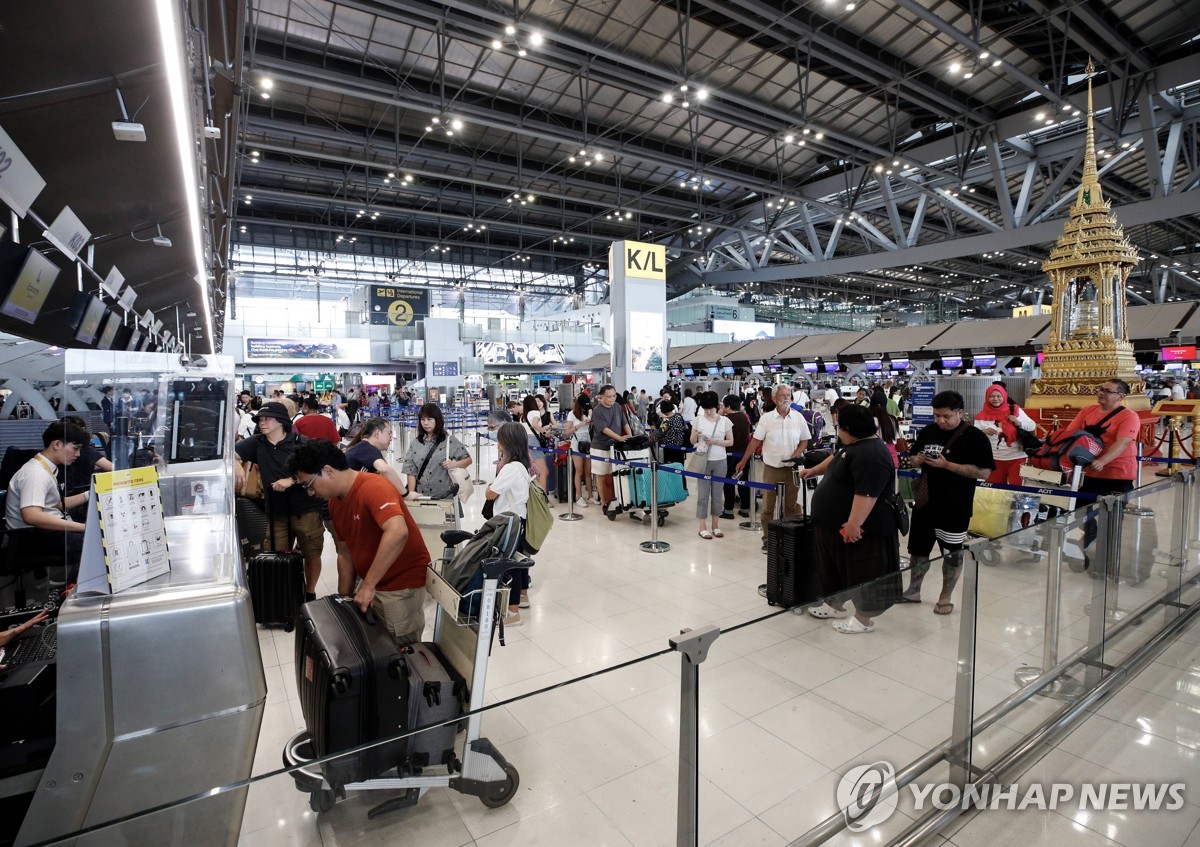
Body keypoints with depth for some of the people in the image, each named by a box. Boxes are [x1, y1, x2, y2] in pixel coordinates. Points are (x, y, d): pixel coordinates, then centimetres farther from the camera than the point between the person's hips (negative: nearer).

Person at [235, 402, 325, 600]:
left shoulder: (302, 442, -7)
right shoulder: (257, 443, 4)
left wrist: (291, 480, -20)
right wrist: (236, 464, -18)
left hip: (306, 510, -3)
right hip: (277, 511, 3)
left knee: (312, 554, 9)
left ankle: (310, 594, 29)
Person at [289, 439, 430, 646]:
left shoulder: (373, 487, -23)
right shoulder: (335, 502, 4)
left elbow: (397, 533, -39)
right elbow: (345, 554, 11)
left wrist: (368, 585, -33)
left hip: (402, 586, -8)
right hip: (369, 584, 8)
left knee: (400, 652, 2)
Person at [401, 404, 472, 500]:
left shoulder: (449, 440, -4)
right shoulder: (415, 443, 4)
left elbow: (468, 460, -1)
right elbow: (411, 471, 2)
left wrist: (454, 464, -18)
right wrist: (411, 492, -7)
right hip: (421, 496, 3)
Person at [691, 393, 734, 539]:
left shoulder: (725, 421, -2)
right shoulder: (698, 420, -1)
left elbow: (730, 442, 1)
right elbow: (692, 442, 4)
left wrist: (715, 441, -15)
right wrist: (696, 436, -19)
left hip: (719, 461, 1)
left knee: (717, 493, 9)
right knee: (703, 494, 2)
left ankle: (716, 525, 21)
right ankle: (703, 527, 9)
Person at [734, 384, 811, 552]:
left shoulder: (798, 417, 1)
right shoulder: (766, 418, -4)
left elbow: (804, 440, 8)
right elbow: (755, 441, -2)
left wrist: (797, 453, -11)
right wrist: (743, 461, -3)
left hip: (792, 468, 1)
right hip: (771, 467, -1)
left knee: (791, 505, 9)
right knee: (767, 505, 4)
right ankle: (767, 539, 15)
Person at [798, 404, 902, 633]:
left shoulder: (870, 455, -26)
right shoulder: (853, 445, 8)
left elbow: (867, 494, -31)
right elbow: (834, 459, 27)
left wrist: (854, 524, -30)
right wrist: (813, 471, 36)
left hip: (860, 528, -11)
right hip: (837, 524, 11)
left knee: (863, 573, 5)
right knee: (836, 568, 21)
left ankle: (864, 619, 18)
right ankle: (835, 605, 36)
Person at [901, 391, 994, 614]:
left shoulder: (975, 437, -11)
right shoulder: (927, 432, 6)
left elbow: (984, 471, -18)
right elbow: (912, 457, 18)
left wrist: (946, 464, -24)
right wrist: (916, 460, -7)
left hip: (955, 508, -5)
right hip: (924, 502, 6)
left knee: (952, 552, 9)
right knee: (917, 548, 14)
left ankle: (945, 597, 25)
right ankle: (913, 591, 30)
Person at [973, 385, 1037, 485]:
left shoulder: (1015, 410, 2)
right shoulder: (982, 416, -1)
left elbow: (1032, 426, 6)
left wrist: (1019, 423, -13)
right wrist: (984, 432, -21)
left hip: (1017, 457, 0)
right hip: (994, 459, 0)